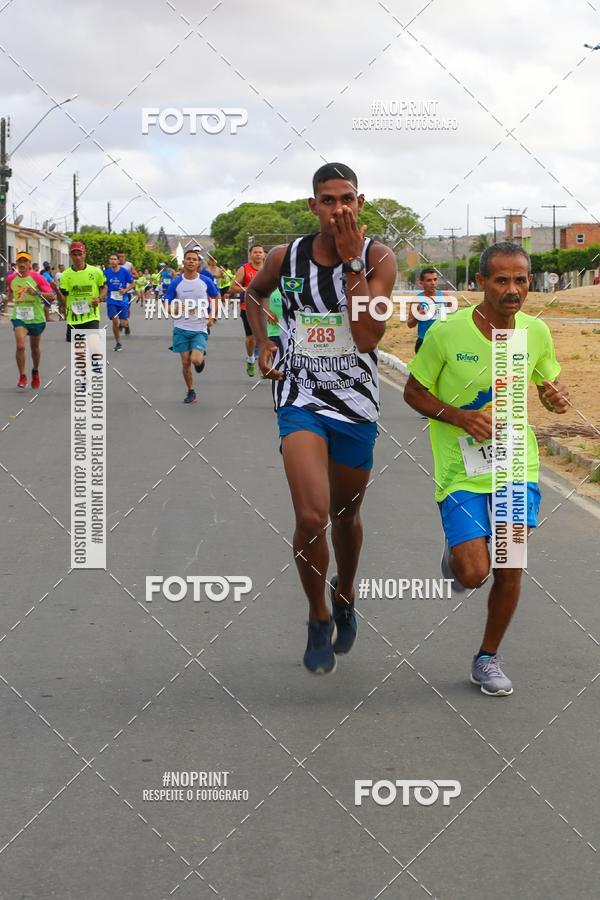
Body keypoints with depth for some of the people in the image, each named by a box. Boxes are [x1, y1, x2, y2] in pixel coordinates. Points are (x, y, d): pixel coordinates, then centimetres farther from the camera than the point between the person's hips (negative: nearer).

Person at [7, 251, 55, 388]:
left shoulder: (37, 277, -9)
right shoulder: (11, 278, 1)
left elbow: (51, 296, -14)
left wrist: (36, 292, -26)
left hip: (36, 318, -1)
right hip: (19, 317, 1)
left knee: (35, 348, 15)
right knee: (20, 346, -18)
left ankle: (35, 372, 41)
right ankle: (22, 376, -5)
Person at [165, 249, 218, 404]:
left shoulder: (206, 281, -2)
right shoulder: (176, 283, -2)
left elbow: (217, 298, 13)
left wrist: (211, 316, 1)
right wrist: (181, 308, -17)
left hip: (200, 329, -1)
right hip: (181, 328, 1)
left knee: (195, 360, -19)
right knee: (185, 362, 1)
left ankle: (201, 359, 19)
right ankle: (190, 392, 20)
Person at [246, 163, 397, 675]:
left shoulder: (378, 258, -8)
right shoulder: (286, 258, -3)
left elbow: (367, 337, -21)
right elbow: (254, 293, 21)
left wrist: (352, 261, -21)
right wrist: (263, 343, 6)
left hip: (357, 404, 1)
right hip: (301, 400, 0)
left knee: (345, 517, 17)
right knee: (312, 517, -18)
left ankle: (344, 598, 47)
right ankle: (319, 619, 5)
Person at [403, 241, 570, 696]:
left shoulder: (536, 331, -3)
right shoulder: (447, 332, -14)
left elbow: (548, 384, 14)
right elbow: (413, 392, -4)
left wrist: (557, 398, -10)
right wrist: (460, 417, -19)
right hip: (461, 467, -3)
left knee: (509, 569, 2)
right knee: (473, 574, -11)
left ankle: (488, 659, 25)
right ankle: (455, 557, 29)